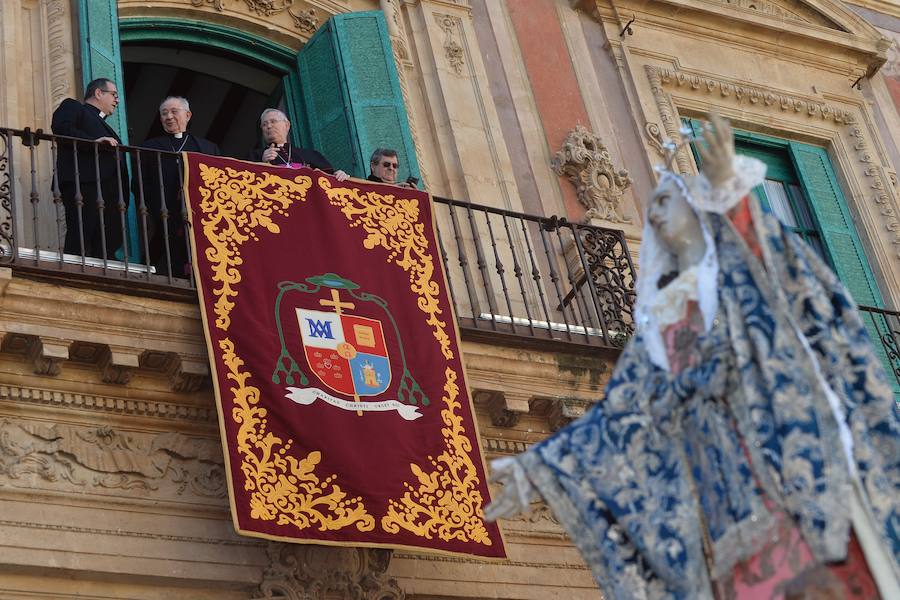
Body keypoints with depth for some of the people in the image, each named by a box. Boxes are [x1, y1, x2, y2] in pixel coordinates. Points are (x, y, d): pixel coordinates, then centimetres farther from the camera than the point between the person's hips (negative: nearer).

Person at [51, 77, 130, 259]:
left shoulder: (105, 127, 37)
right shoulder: (73, 106, 15)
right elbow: (60, 128, -7)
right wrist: (94, 141, -14)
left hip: (111, 193, 8)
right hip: (84, 185, -8)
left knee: (107, 249, -4)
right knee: (79, 243, -18)